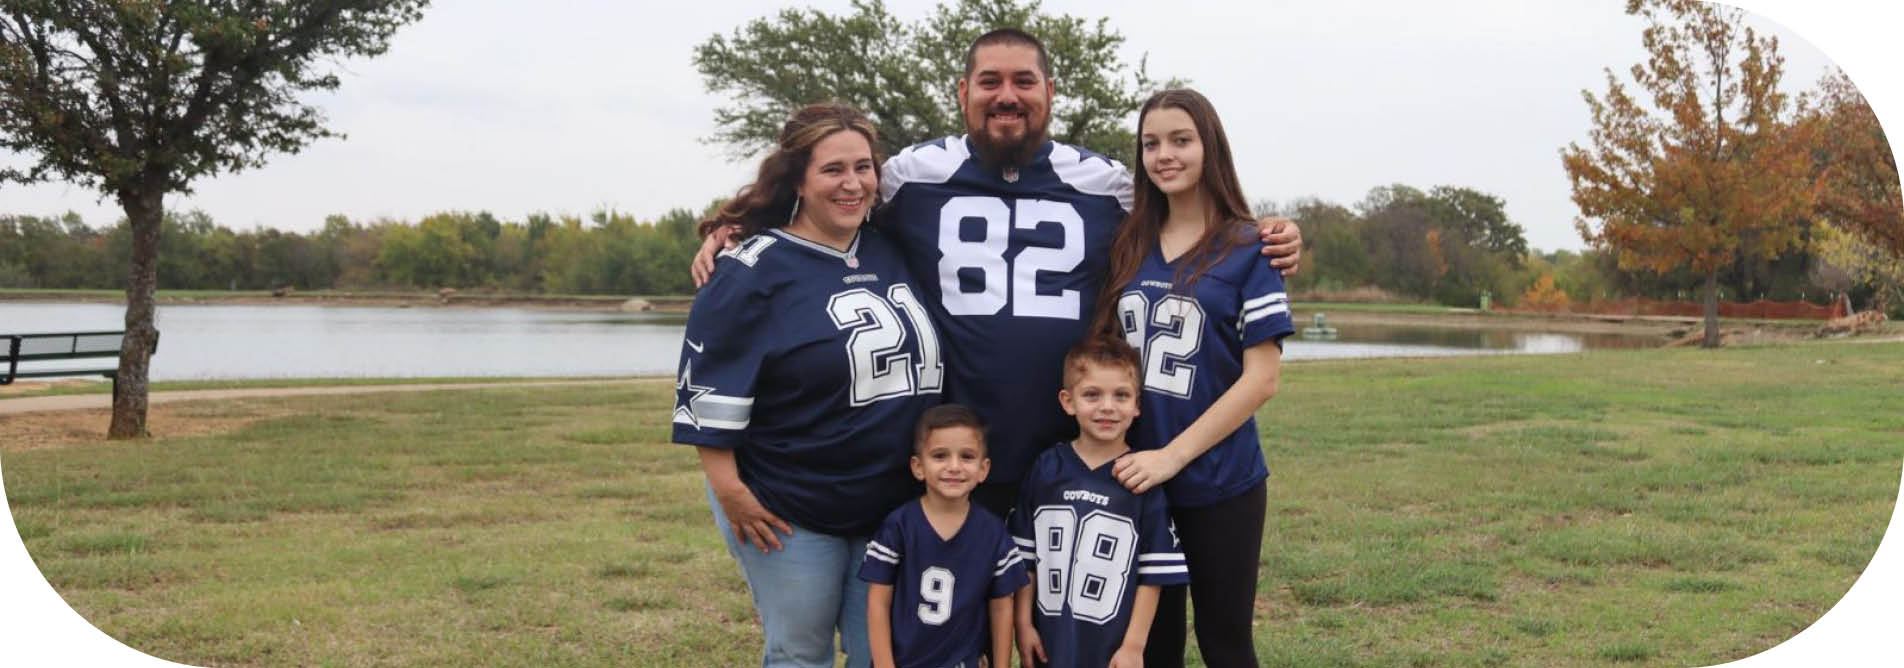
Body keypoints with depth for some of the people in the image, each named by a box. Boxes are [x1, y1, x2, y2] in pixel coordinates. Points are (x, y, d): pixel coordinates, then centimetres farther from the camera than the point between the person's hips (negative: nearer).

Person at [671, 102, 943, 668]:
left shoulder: (891, 254, 6)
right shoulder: (758, 270, -13)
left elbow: (917, 356, 20)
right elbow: (709, 384, -14)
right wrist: (728, 490, -16)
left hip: (892, 506, 6)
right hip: (788, 514, -5)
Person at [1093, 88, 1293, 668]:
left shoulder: (1246, 250, -5)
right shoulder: (1128, 247, 7)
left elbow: (1261, 379, -11)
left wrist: (1172, 454, -16)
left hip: (1220, 486, -4)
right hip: (1136, 480, 4)